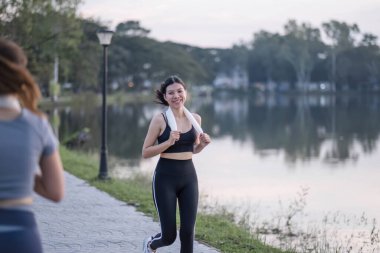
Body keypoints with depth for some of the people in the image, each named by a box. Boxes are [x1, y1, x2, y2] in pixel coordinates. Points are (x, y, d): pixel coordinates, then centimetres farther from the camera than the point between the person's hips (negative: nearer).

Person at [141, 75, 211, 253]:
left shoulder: (195, 118, 5)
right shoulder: (159, 120, -9)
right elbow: (145, 152, -7)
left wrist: (203, 143, -3)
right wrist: (168, 142, -20)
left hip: (189, 177, 4)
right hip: (165, 178, -4)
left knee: (187, 232, -1)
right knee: (169, 235, 1)